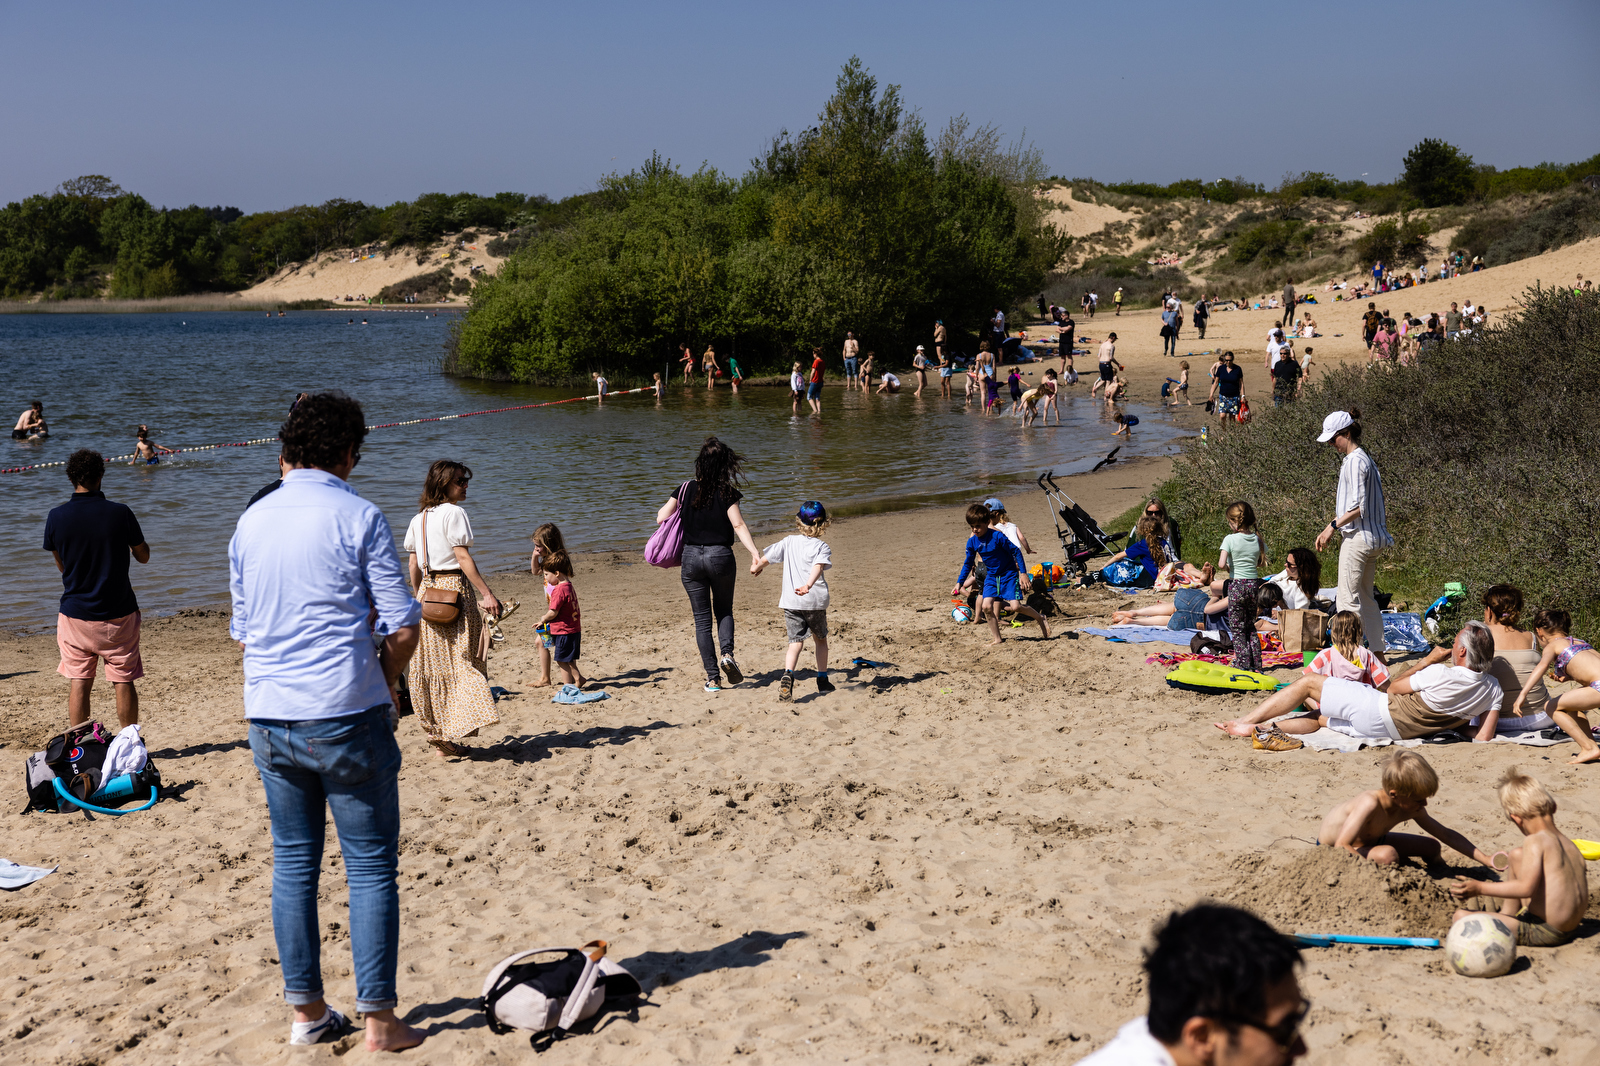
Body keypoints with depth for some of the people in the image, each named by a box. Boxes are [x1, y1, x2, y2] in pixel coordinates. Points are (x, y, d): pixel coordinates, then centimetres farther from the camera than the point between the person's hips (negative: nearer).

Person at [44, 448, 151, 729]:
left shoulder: (56, 517, -7)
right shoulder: (120, 513, -12)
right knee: (123, 681, 8)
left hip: (75, 612, 1)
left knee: (78, 683, 8)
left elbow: (61, 565, 6)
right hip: (118, 612, -1)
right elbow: (143, 556, 1)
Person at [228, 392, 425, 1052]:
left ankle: (305, 1011, 21)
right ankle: (379, 1021, 6)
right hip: (346, 716, -5)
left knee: (293, 863, 14)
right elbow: (403, 627, -10)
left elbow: (242, 631, 15)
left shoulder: (250, 522, 9)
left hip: (268, 716, 5)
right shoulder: (358, 518, -8)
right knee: (371, 866, 3)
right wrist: (385, 686, 7)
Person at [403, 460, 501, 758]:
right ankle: (447, 735, -11)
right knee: (459, 658, -3)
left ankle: (437, 735, 13)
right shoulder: (453, 513, -10)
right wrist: (486, 594, -17)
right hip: (453, 587, -7)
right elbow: (463, 558, -16)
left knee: (433, 663, 9)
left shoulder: (418, 519, 13)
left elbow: (414, 566, 15)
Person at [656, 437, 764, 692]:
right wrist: (754, 551, -22)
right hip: (720, 556, -1)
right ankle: (727, 653, -6)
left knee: (702, 619, 7)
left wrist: (669, 504, 21)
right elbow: (738, 525, -16)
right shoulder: (727, 492, -5)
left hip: (691, 557, 1)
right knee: (724, 611, 20)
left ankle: (713, 678, 4)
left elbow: (661, 518, 1)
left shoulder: (686, 489, 0)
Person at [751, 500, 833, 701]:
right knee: (820, 639, 19)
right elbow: (818, 566, -18)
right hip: (815, 601, -1)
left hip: (790, 601, 1)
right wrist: (808, 585, -33)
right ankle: (823, 680, 26)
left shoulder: (789, 542, 9)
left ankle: (787, 675, -28)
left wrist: (756, 568, 36)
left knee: (796, 641, -2)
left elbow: (766, 557, 15)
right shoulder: (822, 546, 1)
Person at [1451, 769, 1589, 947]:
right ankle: (1507, 914, 27)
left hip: (1543, 933, -9)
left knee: (1461, 917, -16)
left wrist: (1480, 888, -27)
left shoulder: (1535, 841, -20)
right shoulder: (1570, 844, 4)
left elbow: (1526, 888, -30)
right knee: (1516, 855, 25)